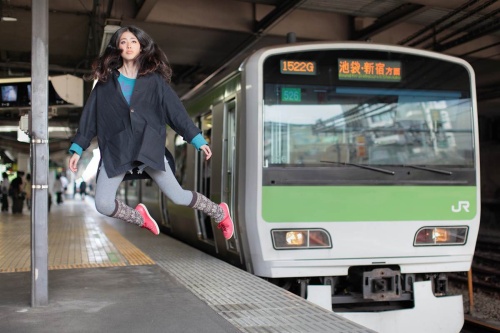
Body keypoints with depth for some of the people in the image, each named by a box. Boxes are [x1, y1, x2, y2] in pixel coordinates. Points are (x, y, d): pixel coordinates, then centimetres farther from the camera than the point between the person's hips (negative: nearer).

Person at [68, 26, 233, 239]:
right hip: (116, 150, 2)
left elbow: (175, 110, 4)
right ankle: (140, 217, 21)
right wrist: (77, 149, 4)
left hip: (148, 147, -2)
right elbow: (89, 115, 10)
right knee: (103, 204, -9)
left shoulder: (154, 79, 6)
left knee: (178, 196, -3)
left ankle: (220, 213, 23)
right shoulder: (106, 81, 9)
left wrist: (198, 140, -2)